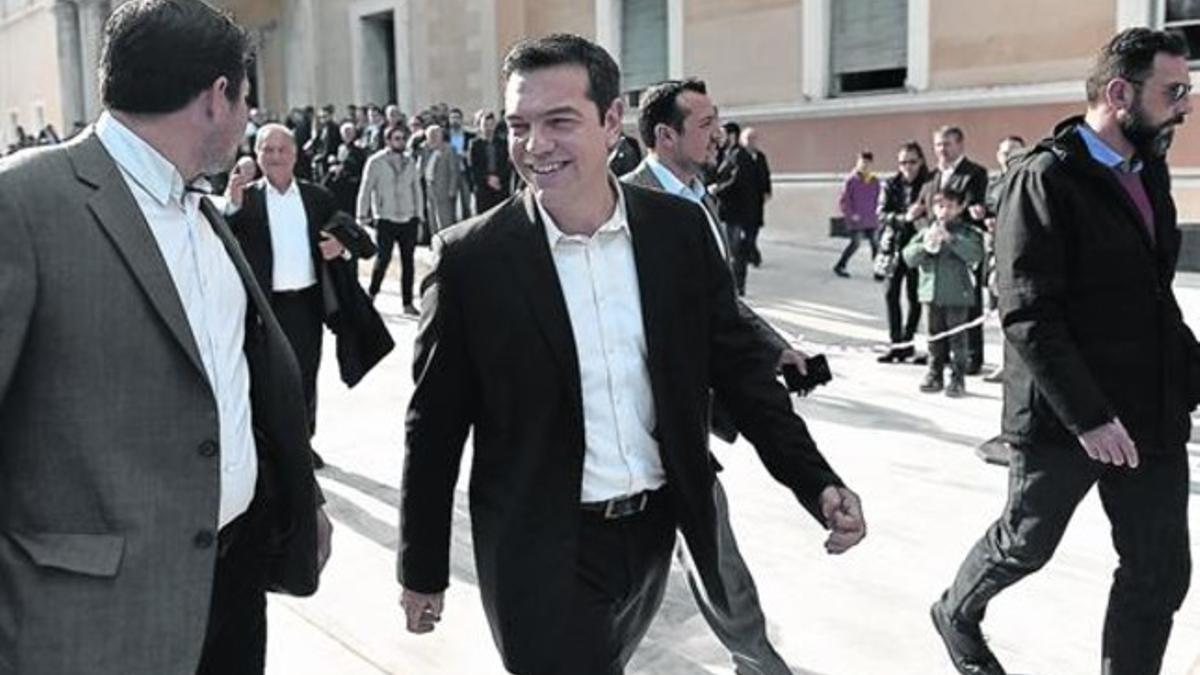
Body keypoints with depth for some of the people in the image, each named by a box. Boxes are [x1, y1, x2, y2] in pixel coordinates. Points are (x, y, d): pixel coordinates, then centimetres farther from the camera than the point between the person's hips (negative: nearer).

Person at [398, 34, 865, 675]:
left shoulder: (680, 228, -4)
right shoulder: (472, 258, -13)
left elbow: (738, 363, 3)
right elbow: (435, 427, -7)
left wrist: (817, 482, -5)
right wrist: (423, 568, -1)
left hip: (654, 532, 4)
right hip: (542, 552, -4)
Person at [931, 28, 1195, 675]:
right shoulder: (1045, 178, -14)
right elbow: (1028, 316, -20)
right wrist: (1088, 416, -22)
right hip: (1064, 419, -7)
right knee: (1025, 544, 13)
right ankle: (957, 614, 42)